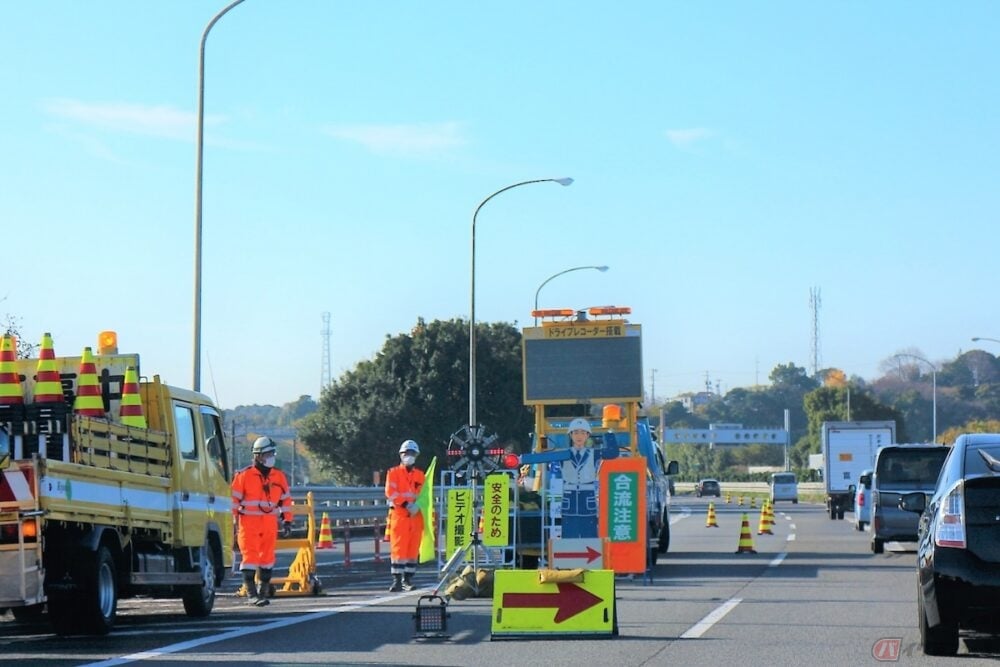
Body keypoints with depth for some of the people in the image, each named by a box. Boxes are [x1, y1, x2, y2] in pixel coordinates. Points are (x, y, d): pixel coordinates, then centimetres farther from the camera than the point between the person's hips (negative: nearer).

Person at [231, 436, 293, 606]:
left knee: (267, 556, 8)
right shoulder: (244, 475, -4)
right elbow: (234, 499, -2)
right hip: (249, 522, -5)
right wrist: (233, 522, -5)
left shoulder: (279, 476, 9)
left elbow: (286, 499, 17)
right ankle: (251, 594, -10)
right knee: (250, 556, -9)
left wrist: (287, 521, 13)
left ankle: (263, 591, 19)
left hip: (270, 524, 5)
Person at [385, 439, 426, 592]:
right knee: (398, 548, -7)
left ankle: (408, 579, 11)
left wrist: (417, 505, -11)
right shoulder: (393, 473, 4)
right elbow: (390, 492, -7)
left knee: (413, 548, 4)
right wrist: (406, 504, -17)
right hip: (399, 514, -4)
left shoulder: (420, 475, 14)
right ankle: (397, 580, -7)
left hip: (416, 515, 4)